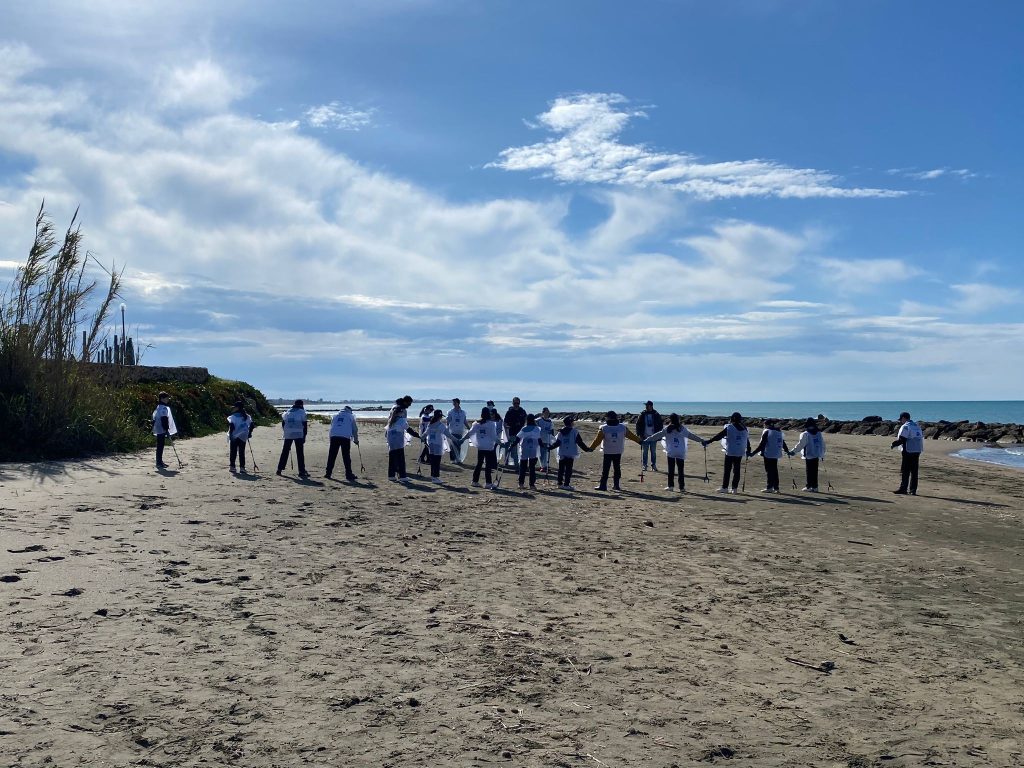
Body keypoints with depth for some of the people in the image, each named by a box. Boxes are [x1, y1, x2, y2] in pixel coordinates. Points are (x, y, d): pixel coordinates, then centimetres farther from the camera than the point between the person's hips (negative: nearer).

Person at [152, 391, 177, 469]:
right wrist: (167, 430, -19)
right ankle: (159, 463, -5)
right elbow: (164, 420, -21)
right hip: (162, 430, -10)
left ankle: (160, 462, 21)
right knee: (160, 446, -7)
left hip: (158, 430, 10)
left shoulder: (158, 407, 16)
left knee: (160, 446, 15)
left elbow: (154, 419, 21)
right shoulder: (163, 408, -15)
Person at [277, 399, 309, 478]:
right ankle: (301, 471, -4)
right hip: (299, 435, -4)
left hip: (288, 435, 4)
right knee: (300, 453, -2)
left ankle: (280, 469, 15)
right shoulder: (302, 412, -2)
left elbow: (283, 424, 14)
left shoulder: (287, 412, 12)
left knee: (285, 452, 13)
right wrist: (304, 436, 3)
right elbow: (305, 425, -4)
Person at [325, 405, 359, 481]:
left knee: (331, 455, 7)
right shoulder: (350, 416, 13)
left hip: (334, 436, 3)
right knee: (346, 456, 0)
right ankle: (349, 474, 1)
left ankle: (328, 473, 10)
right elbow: (355, 429, 16)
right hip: (345, 437, -3)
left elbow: (332, 425, 22)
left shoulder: (336, 415, 21)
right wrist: (356, 440, 26)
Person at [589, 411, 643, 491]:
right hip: (618, 452, 3)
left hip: (607, 453, -3)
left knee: (605, 469, 2)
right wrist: (640, 441, 21)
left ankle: (603, 485, 1)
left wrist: (591, 448, 1)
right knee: (617, 468, 12)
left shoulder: (603, 428, -10)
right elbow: (632, 436, 8)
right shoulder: (623, 428, -2)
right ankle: (616, 485, 13)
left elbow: (597, 440, -8)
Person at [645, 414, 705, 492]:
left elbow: (657, 435, 1)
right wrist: (702, 441, 20)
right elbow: (692, 436, 10)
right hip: (681, 453, 1)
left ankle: (670, 486, 9)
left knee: (671, 470, 7)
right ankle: (682, 487, 3)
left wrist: (647, 440, 8)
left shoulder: (667, 429, -1)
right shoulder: (682, 429, 4)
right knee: (680, 470, 4)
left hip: (670, 452, -1)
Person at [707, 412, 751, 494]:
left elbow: (718, 436, -11)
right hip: (740, 453, 5)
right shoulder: (745, 429, 6)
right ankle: (734, 488, 10)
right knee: (737, 470, 9)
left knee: (727, 470, 1)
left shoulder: (729, 427, -10)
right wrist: (748, 451, 25)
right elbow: (747, 441, 14)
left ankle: (724, 487, 2)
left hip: (730, 452, -5)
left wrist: (708, 442, -7)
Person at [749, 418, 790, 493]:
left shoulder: (766, 432, -11)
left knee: (769, 471, -2)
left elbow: (762, 445, -15)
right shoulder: (779, 431, 10)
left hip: (768, 454, -7)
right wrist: (787, 450, 33)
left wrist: (753, 453, -14)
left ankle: (769, 487, -2)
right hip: (776, 454, 7)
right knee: (774, 471, 13)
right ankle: (776, 488, 15)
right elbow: (783, 443, 16)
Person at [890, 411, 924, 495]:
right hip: (917, 451, 8)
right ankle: (913, 490, 8)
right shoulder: (917, 426, 17)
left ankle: (903, 489, -4)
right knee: (914, 471, 8)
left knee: (905, 471, -3)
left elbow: (901, 440, -15)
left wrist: (893, 444, -1)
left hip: (908, 452, -8)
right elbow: (921, 437, 18)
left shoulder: (905, 427, -9)